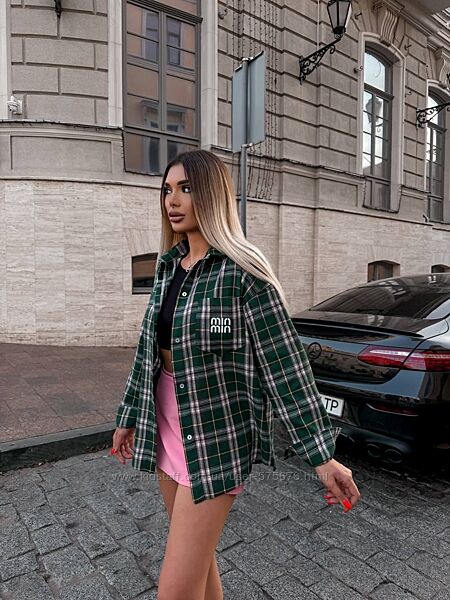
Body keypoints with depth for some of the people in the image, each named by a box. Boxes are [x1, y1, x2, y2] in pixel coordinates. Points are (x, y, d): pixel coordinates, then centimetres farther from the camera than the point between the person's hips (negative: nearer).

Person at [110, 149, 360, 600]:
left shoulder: (242, 271, -15)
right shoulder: (167, 266, 6)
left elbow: (285, 363, -15)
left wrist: (321, 455, -14)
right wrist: (129, 415, 18)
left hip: (215, 436, -7)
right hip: (165, 428, 7)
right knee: (198, 558, 23)